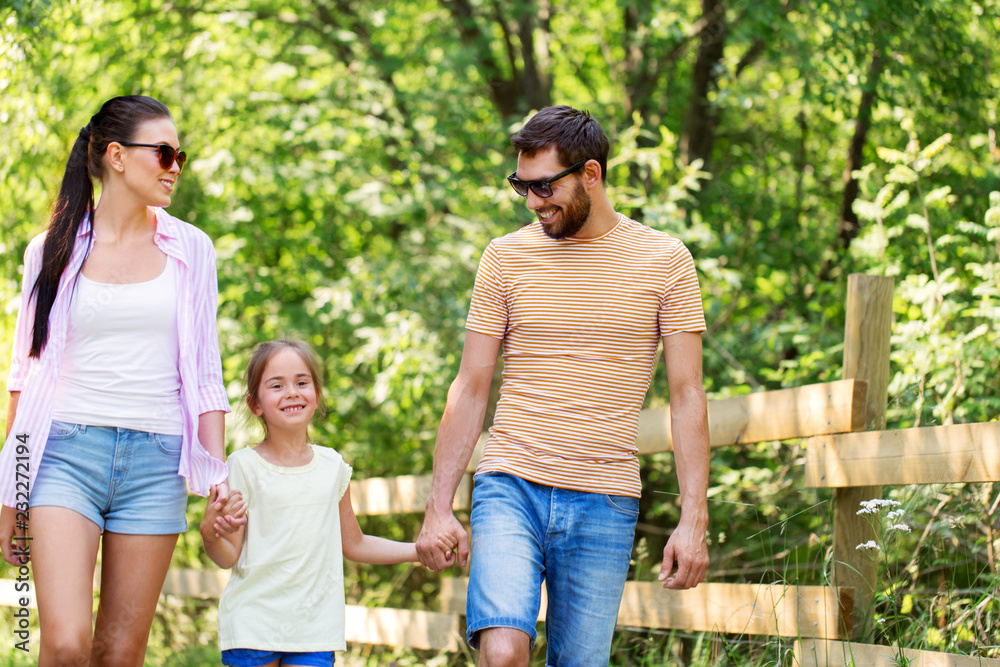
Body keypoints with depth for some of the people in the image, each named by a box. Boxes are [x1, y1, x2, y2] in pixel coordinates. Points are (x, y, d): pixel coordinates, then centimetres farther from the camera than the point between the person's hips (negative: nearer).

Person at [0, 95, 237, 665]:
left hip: (155, 462, 2)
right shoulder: (54, 251, 6)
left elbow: (204, 373, 12)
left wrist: (217, 470, 1)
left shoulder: (190, 249, 10)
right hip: (66, 452, -1)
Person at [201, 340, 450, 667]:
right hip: (253, 623, -2)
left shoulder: (332, 466, 8)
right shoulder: (244, 465, -3)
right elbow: (229, 557, -3)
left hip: (314, 626, 3)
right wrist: (210, 533, -24)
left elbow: (353, 544, 21)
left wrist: (420, 550, 14)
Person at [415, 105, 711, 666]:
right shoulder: (506, 257, 5)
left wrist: (694, 518, -6)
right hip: (510, 487, 0)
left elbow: (687, 397, 1)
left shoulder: (665, 261, 2)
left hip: (605, 502, 0)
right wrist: (439, 507, 2)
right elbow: (470, 390, 8)